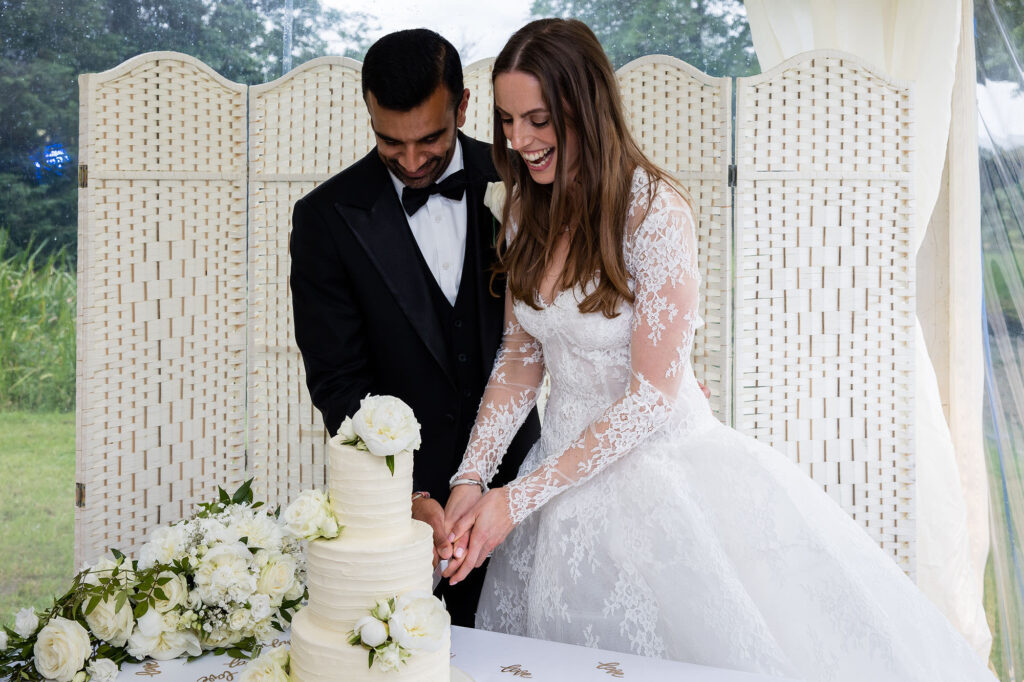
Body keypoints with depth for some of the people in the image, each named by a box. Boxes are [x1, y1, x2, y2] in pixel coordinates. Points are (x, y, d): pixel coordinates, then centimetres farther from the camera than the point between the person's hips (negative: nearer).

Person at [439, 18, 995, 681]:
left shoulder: (656, 211, -21)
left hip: (659, 469, -6)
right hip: (568, 464, 6)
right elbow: (521, 357, 4)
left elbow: (653, 393, -21)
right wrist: (471, 481, -8)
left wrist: (520, 497, -20)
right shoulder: (528, 211, -1)